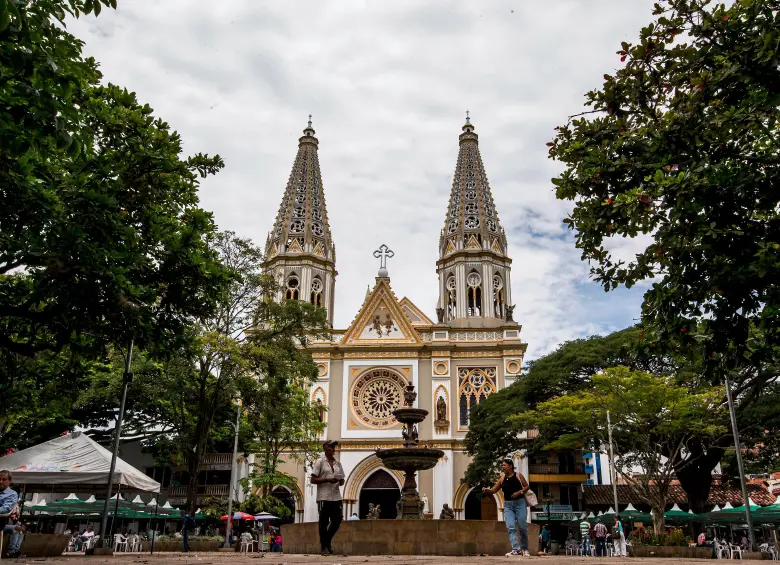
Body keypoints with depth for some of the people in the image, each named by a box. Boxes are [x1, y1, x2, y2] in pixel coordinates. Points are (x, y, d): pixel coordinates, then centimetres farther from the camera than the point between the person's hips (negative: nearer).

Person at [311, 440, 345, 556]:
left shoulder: (338, 463, 14)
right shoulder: (320, 462, -2)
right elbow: (313, 480, -6)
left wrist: (340, 481, -5)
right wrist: (327, 479, -18)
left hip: (336, 497, 5)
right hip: (324, 497, -5)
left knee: (337, 520, 3)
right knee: (324, 522, 2)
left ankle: (327, 541, 25)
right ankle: (324, 547, 14)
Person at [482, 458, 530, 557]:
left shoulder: (518, 475, -2)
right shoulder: (502, 478, 7)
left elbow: (527, 486, 0)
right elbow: (494, 490, 7)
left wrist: (519, 492, -16)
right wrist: (487, 490, -13)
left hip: (519, 502, -3)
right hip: (508, 504, 3)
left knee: (522, 527, -1)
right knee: (510, 527, -12)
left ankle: (524, 549, 17)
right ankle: (516, 549, -16)